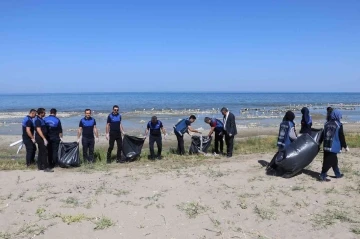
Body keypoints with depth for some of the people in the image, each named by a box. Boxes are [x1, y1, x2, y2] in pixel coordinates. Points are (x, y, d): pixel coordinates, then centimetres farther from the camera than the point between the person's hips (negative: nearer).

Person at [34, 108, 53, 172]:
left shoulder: (41, 119, 14)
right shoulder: (37, 120, -15)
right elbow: (39, 130, -21)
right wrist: (44, 139, -24)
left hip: (42, 138, 10)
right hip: (40, 138, -10)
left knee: (41, 152, 13)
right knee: (44, 152, -9)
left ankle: (40, 166, 20)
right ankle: (46, 167, -7)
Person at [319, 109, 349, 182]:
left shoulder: (327, 123, 8)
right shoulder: (339, 125, -9)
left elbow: (323, 135, 15)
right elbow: (341, 137, -6)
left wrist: (320, 143, 26)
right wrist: (345, 146, 4)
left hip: (326, 146, 7)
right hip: (333, 147, -7)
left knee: (334, 161, 18)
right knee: (329, 162, -3)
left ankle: (338, 174, 29)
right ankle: (323, 176, -4)